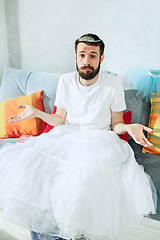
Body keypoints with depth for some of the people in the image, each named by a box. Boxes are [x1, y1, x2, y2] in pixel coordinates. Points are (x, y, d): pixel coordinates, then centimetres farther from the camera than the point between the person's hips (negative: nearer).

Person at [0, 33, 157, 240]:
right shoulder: (66, 81, 4)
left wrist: (128, 127, -19)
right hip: (66, 138, 3)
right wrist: (36, 112, -4)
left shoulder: (113, 84, -3)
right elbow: (60, 119, 10)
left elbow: (116, 124, 3)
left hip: (100, 141, -2)